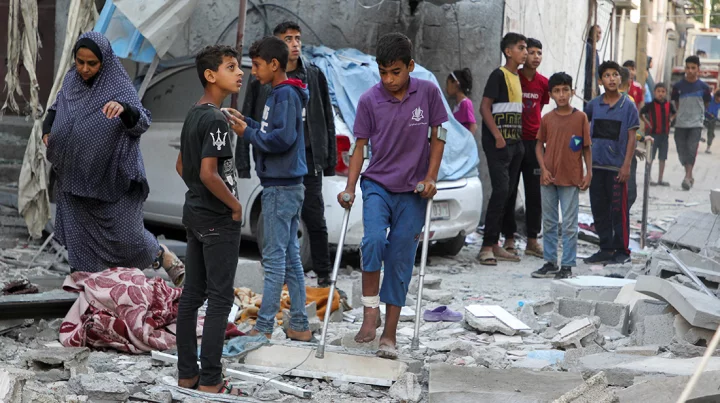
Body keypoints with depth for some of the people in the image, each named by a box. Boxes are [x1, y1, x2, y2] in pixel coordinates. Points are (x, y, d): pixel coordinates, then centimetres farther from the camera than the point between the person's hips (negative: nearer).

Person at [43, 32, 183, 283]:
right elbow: (55, 109, 22)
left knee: (125, 236, 0)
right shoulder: (71, 81, 3)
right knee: (80, 238, 4)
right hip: (76, 176, 5)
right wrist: (47, 131, 3)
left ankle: (164, 257, 28)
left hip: (112, 178, -5)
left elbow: (142, 123, -22)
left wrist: (124, 109, -43)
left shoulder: (119, 87, -11)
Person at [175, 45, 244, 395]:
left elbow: (181, 166, 18)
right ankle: (210, 381, -1)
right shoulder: (216, 120, -18)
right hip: (218, 219, -9)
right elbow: (209, 174, -25)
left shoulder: (193, 115, 10)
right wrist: (235, 205, -13)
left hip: (195, 213, 9)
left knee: (192, 294, 11)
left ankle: (187, 373, 17)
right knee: (220, 297, -4)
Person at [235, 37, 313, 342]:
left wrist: (247, 133, -13)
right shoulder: (280, 93, 17)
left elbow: (283, 138, -22)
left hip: (281, 187, -10)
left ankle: (263, 328, -4)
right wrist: (247, 123, 6)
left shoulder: (285, 94, -13)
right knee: (290, 255, 11)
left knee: (275, 257, -7)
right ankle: (299, 326, 15)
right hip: (286, 185, 10)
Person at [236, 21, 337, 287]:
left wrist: (330, 160, 7)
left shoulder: (314, 76, 7)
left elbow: (327, 120, 11)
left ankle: (323, 275, 11)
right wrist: (243, 164, 2)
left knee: (315, 220, 0)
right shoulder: (262, 80, 4)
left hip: (307, 158, 0)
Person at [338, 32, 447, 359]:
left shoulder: (428, 93, -5)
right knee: (373, 240, -26)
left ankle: (389, 335, 11)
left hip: (413, 191, 0)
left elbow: (437, 136, 5)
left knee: (400, 262, 2)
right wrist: (349, 188, -6)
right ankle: (370, 310, -8)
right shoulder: (369, 100, -5)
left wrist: (430, 177, -4)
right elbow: (360, 145, 2)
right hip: (376, 184, 0)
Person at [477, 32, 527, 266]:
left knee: (509, 193, 7)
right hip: (498, 143, -9)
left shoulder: (518, 77, 17)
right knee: (501, 190, -15)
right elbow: (485, 107, -13)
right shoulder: (499, 75, -7)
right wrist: (497, 135, -20)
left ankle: (495, 245, 12)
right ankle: (487, 247, -13)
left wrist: (519, 138, 15)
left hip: (515, 142, 9)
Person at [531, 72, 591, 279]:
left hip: (571, 179, -3)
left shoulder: (580, 117, -2)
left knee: (569, 225, 0)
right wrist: (543, 168, -4)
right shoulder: (547, 119, 4)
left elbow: (586, 147, 1)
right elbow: (539, 145, 9)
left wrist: (589, 172, -5)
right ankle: (550, 263, 20)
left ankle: (567, 266, 6)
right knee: (549, 223, 10)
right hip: (549, 178, 3)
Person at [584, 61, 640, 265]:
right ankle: (606, 248, 18)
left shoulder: (628, 105, -3)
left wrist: (626, 165, -10)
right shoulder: (594, 105, 6)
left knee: (619, 210, 0)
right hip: (596, 165, 4)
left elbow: (631, 137, -4)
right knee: (599, 209, 8)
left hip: (617, 166, -4)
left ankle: (621, 250, 9)